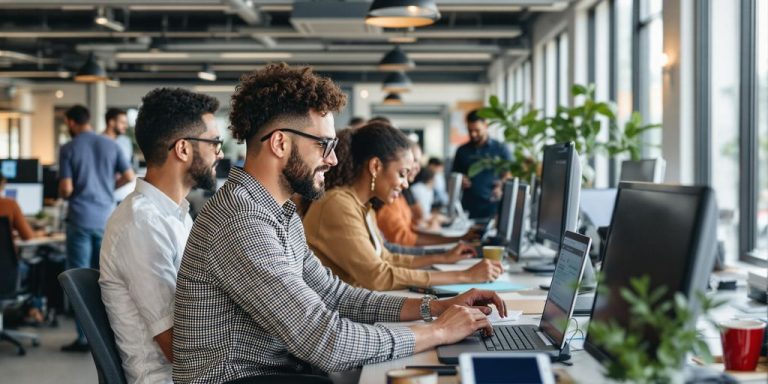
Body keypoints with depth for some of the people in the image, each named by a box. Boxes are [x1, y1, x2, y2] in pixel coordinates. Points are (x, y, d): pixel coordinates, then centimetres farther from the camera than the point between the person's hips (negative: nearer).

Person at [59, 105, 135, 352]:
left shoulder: (68, 149, -6)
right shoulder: (111, 145, 4)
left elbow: (66, 189, -10)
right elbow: (129, 177, 3)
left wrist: (63, 196, 13)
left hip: (81, 220, -4)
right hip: (106, 219, 4)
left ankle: (84, 337, 1)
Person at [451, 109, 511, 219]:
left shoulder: (500, 149, 6)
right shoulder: (462, 151, 14)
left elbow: (510, 174, 4)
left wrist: (501, 186, -16)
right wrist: (459, 180, -2)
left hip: (493, 206, -2)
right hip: (469, 207, 2)